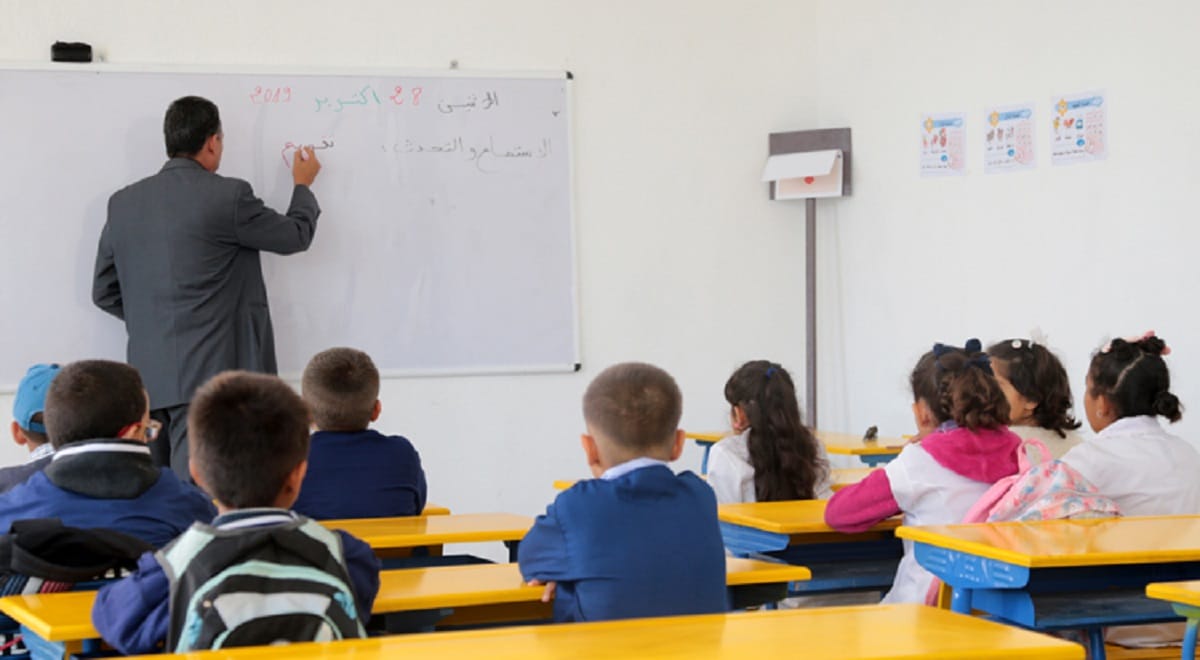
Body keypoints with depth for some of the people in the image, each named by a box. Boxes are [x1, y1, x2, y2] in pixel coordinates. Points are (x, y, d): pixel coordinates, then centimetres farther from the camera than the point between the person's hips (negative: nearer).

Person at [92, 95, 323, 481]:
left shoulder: (123, 202, 8)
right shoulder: (227, 196, -9)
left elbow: (104, 292, 14)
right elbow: (296, 236, 6)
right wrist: (303, 185, 24)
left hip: (148, 376, 6)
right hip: (207, 374, -6)